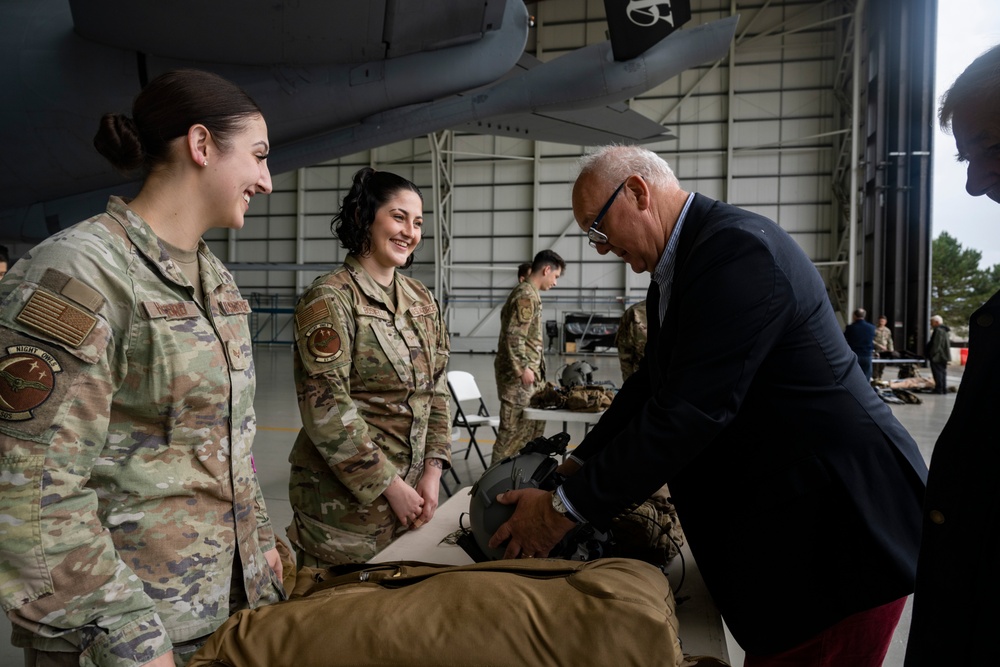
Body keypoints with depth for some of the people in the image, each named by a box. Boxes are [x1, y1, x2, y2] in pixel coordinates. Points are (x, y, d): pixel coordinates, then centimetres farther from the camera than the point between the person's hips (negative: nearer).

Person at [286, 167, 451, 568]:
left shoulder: (422, 300, 8)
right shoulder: (329, 299, -14)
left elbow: (437, 391, 9)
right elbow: (326, 411, -18)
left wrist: (432, 471, -2)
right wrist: (391, 486, -15)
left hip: (410, 490, 6)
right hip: (344, 497, -6)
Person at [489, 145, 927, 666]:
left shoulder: (736, 250, -23)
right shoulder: (673, 271, 8)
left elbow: (689, 411, -27)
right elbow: (652, 384, 13)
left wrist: (566, 508, -19)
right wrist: (578, 467, 5)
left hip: (836, 525, -9)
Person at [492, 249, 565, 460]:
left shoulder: (528, 293, 17)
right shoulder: (527, 295, -14)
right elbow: (514, 335, -22)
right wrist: (523, 368, -21)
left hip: (531, 374, 10)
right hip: (518, 375, -10)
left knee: (535, 424, 16)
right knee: (514, 428, -5)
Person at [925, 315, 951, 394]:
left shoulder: (938, 331, -17)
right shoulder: (944, 331, 17)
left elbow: (936, 345, -23)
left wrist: (932, 355, -19)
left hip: (938, 357, -10)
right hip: (943, 357, 10)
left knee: (938, 373, -7)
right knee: (943, 373, 12)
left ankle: (939, 389, -7)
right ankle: (944, 389, 16)